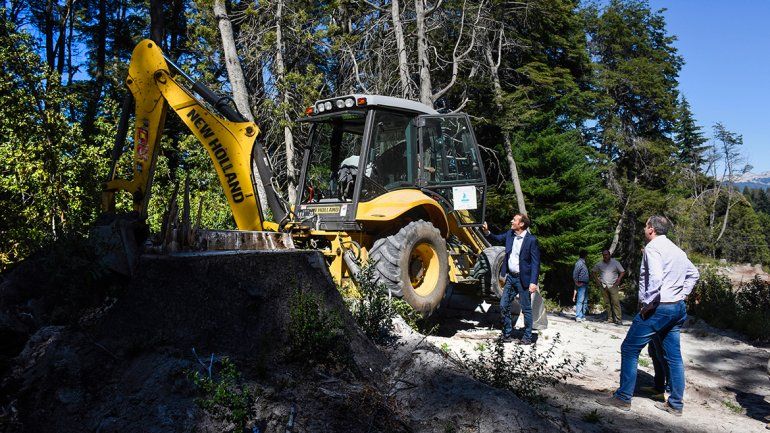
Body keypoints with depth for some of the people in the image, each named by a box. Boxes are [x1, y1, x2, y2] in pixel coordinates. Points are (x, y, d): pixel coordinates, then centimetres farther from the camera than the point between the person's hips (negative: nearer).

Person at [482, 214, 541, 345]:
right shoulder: (510, 234, 4)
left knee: (526, 308, 4)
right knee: (504, 306, 8)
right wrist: (487, 232, 4)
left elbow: (535, 263, -13)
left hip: (523, 279, -6)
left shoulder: (531, 240, -13)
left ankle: (527, 337, 15)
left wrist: (533, 282, -19)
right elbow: (498, 238, 24)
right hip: (510, 277, 6)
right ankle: (507, 334, 21)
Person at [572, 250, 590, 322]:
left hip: (585, 284, 10)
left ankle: (582, 316, 16)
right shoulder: (579, 263, -11)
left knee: (585, 301, 11)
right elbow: (575, 273, -18)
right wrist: (577, 283, -13)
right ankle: (578, 317, -10)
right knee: (580, 301, -10)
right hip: (581, 284, -10)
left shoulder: (583, 263, 18)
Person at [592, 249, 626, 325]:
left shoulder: (615, 263, 2)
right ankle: (610, 318, 11)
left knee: (616, 302, -10)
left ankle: (618, 319, -11)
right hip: (604, 286, 3)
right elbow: (594, 272, 21)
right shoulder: (599, 264, 8)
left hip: (613, 286, -3)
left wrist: (618, 279, -6)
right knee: (608, 303, 6)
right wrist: (597, 280, 9)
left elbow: (623, 272, 6)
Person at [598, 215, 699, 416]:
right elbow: (693, 273, 23)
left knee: (629, 349, -1)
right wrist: (682, 295, 17)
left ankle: (623, 397, 2)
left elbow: (656, 277, -25)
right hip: (677, 308, 9)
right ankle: (676, 404, 19)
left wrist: (647, 304, -18)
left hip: (657, 308, -9)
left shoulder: (653, 247, -12)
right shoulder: (677, 250, 15)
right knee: (673, 355, 12)